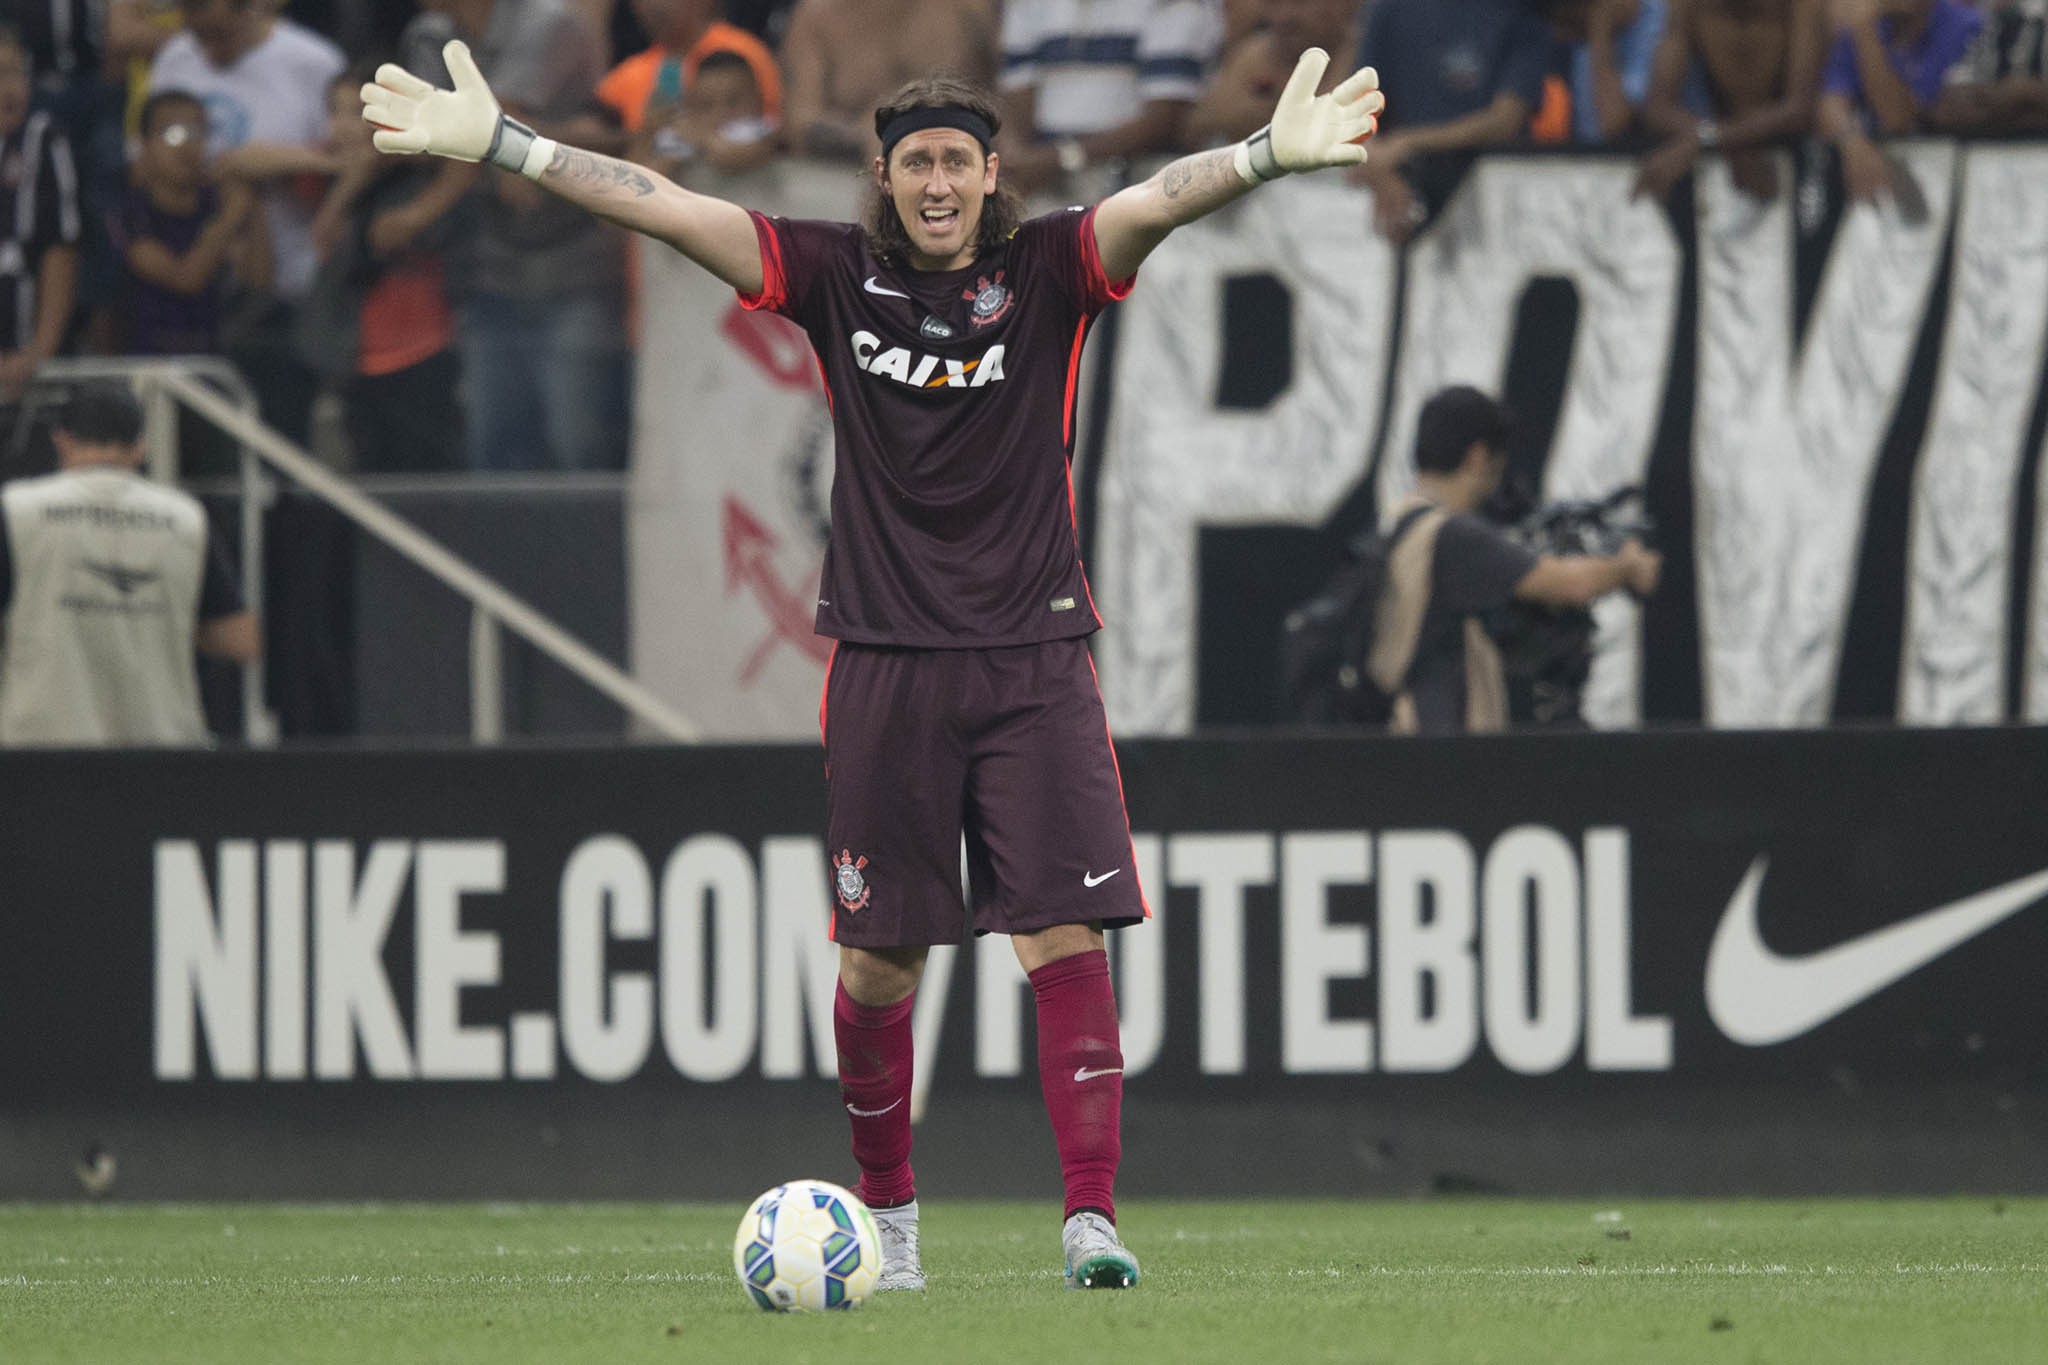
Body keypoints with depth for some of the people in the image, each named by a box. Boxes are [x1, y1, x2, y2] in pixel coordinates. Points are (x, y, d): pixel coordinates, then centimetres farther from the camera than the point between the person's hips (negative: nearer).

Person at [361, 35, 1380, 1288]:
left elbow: (1160, 200, -17)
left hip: (1034, 661, -1)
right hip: (886, 666, 1)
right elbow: (658, 203, 1)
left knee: (1066, 936, -10)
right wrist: (499, 145, -5)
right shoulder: (838, 275, 4)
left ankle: (1092, 1218, -13)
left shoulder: (1048, 270, 0)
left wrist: (1273, 154, -36)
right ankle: (887, 1215, 23)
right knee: (879, 957, 6)